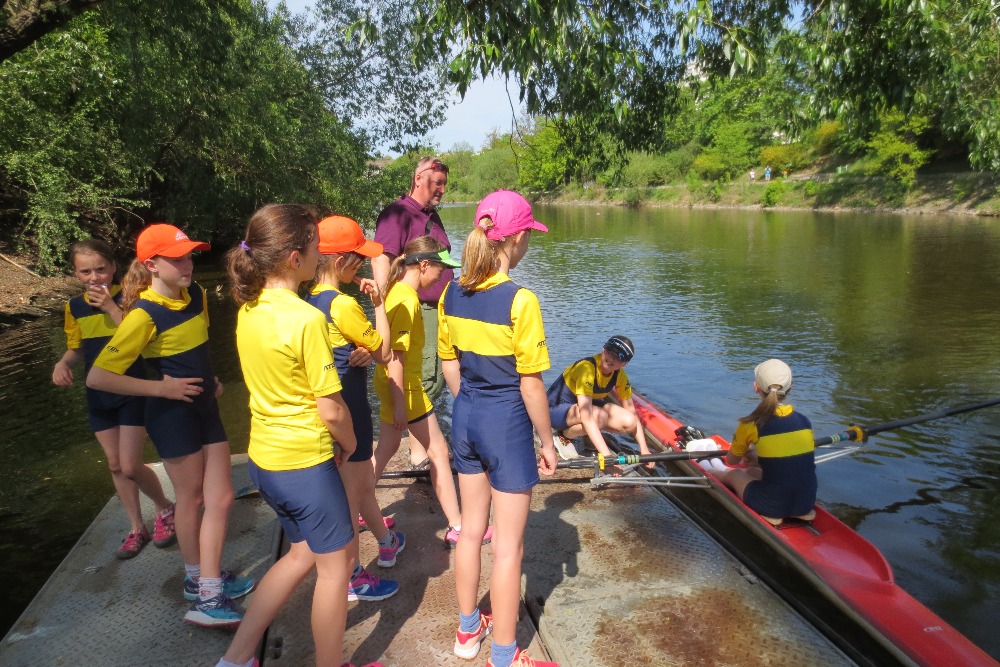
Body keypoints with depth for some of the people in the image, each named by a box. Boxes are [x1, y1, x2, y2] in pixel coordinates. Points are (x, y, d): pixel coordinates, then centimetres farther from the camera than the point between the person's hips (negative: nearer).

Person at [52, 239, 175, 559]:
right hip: (98, 396, 5)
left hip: (132, 392, -5)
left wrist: (112, 308, -27)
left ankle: (165, 509, 20)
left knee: (131, 466, -8)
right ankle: (137, 528, 27)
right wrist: (63, 363, -9)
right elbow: (76, 349, 12)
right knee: (115, 466, 12)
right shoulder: (75, 307, 2)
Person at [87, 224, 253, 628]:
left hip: (205, 408, 6)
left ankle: (207, 590, 18)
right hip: (172, 413, -6)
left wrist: (209, 378, 9)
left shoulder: (196, 294, 1)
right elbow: (98, 378, -22)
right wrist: (161, 387, -20)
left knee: (220, 498, 6)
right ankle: (198, 580, 29)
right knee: (192, 497, 9)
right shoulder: (144, 315, -20)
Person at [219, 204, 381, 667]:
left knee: (303, 552, 25)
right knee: (337, 561, 14)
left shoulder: (248, 308, 1)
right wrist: (349, 444, 1)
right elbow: (331, 409, -20)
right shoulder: (306, 319, -23)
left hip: (263, 456, 8)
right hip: (304, 461, -8)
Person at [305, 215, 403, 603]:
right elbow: (383, 353, -11)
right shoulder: (343, 304, -23)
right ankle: (353, 579, 22)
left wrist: (356, 355, -8)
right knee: (352, 492, 6)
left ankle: (387, 542, 45)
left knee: (364, 483, 25)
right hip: (349, 406, -9)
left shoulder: (311, 300, 3)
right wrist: (379, 304, -6)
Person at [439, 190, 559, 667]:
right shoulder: (519, 300, -20)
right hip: (507, 424, -7)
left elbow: (450, 368, 7)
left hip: (466, 418, 7)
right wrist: (548, 443, -4)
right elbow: (530, 383, -16)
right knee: (508, 547, 9)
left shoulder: (452, 295, -1)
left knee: (471, 529, 22)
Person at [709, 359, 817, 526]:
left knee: (731, 473, 26)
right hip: (806, 504, 5)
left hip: (772, 506, -4)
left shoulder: (751, 425, -13)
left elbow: (731, 461, 5)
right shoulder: (804, 421, -1)